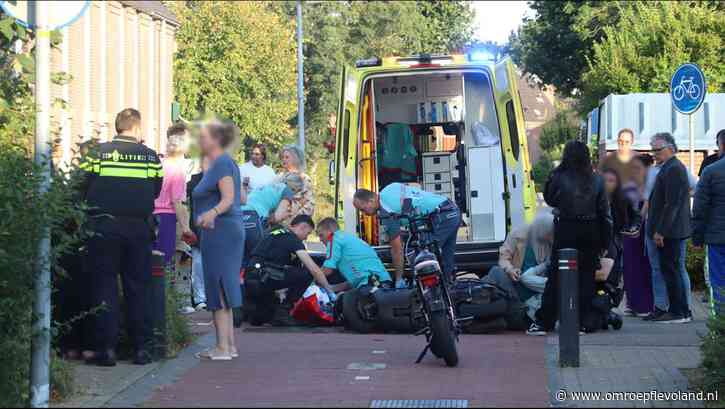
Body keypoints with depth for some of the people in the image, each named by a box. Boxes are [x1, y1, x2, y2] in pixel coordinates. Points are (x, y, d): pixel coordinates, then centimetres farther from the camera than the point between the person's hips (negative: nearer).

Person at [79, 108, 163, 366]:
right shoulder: (151, 157, 1)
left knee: (105, 286, 3)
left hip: (104, 227, -1)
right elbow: (155, 192, 7)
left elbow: (84, 190, 0)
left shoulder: (97, 153, -3)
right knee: (137, 287, 9)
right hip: (139, 227, 1)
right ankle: (141, 348, 10)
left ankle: (107, 348, -2)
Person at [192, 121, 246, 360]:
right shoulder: (222, 163, 17)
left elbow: (228, 198, -23)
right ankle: (229, 345, 15)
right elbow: (242, 198, 22)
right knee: (223, 289, 12)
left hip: (220, 231, -10)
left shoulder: (222, 164, -12)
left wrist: (213, 212, -41)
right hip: (224, 231, 10)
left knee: (219, 290, -9)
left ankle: (223, 348, -9)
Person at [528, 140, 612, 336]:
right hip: (591, 232, 3)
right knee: (586, 276, 8)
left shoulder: (559, 177, -10)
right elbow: (604, 212, 4)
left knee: (556, 276, 2)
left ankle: (543, 323, 4)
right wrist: (605, 241, 9)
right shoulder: (596, 180, 1)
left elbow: (549, 198, 6)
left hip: (566, 230, -2)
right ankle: (582, 322, 9)